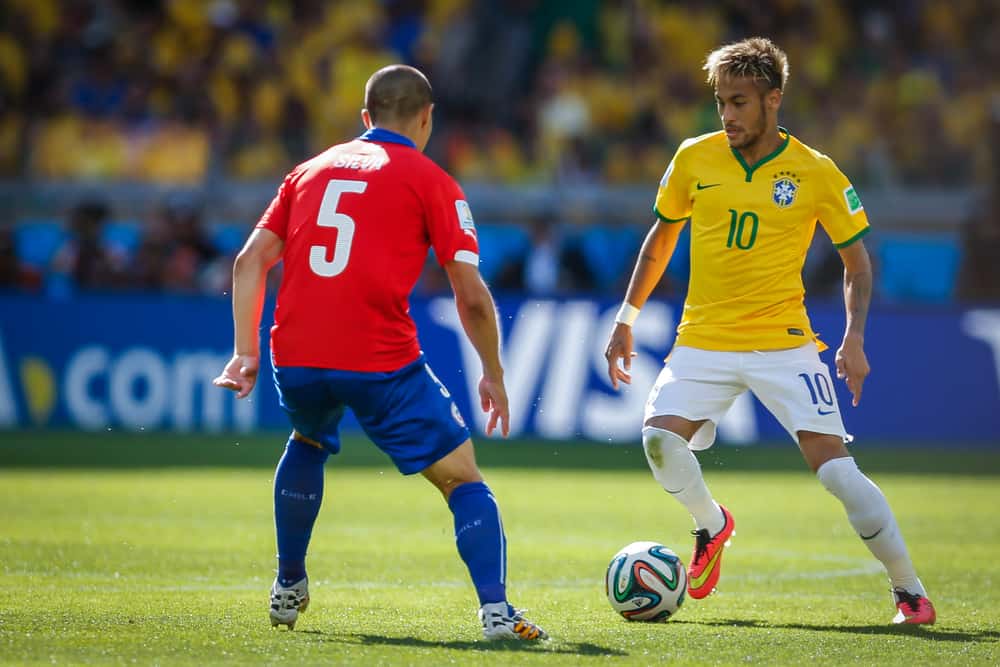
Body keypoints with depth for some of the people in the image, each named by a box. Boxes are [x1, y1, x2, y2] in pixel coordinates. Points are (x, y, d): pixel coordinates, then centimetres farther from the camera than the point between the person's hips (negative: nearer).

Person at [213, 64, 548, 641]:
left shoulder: (311, 171, 20)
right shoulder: (431, 181, 6)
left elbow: (251, 260, 12)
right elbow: (472, 296, 0)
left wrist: (246, 351, 12)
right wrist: (494, 375, 12)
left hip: (296, 360, 5)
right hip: (381, 362, -5)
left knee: (307, 443, 36)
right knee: (463, 480, 4)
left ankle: (288, 588, 38)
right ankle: (496, 610, -14)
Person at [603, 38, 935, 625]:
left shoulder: (816, 174, -5)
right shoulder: (694, 158, 1)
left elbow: (857, 261, 5)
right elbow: (662, 237, 16)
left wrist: (855, 340, -9)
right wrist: (627, 319, 13)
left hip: (783, 342, -2)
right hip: (704, 341, 2)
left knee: (835, 466, -14)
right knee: (661, 439, -22)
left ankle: (910, 591, 1)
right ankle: (712, 525, 11)